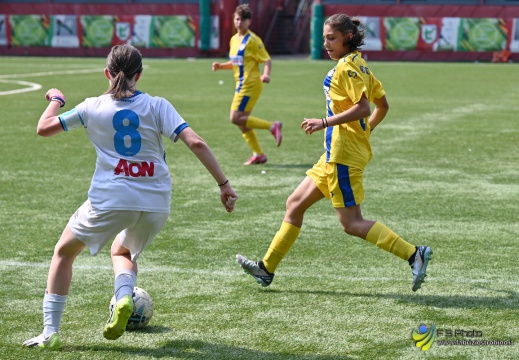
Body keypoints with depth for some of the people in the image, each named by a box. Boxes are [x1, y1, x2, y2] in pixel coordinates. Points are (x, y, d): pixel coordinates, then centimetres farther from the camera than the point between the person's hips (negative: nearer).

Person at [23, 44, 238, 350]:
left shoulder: (93, 108, 2)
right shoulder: (157, 106, 2)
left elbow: (44, 128, 12)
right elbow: (196, 143, -9)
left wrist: (56, 100, 31)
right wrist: (224, 184, -6)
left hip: (109, 199, -2)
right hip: (157, 204, 2)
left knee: (64, 252, 21)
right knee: (123, 251, 33)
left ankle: (50, 332, 13)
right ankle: (124, 297, 1)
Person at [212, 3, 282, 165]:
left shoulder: (252, 40, -11)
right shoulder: (234, 40, 14)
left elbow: (267, 60, -13)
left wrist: (266, 75, -31)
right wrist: (221, 66, 7)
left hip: (250, 84, -9)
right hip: (241, 85, 9)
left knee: (236, 118, -15)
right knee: (242, 122, 9)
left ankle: (272, 126, -8)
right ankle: (258, 154, 16)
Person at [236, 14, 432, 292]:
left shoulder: (346, 66, -13)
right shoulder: (359, 65, 14)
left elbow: (363, 108, -23)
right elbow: (382, 106, 19)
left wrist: (325, 122, -22)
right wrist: (365, 131, 27)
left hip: (343, 154, -10)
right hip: (335, 154, 10)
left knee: (352, 223, -8)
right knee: (295, 204, 14)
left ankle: (414, 254, -11)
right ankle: (266, 268, 21)